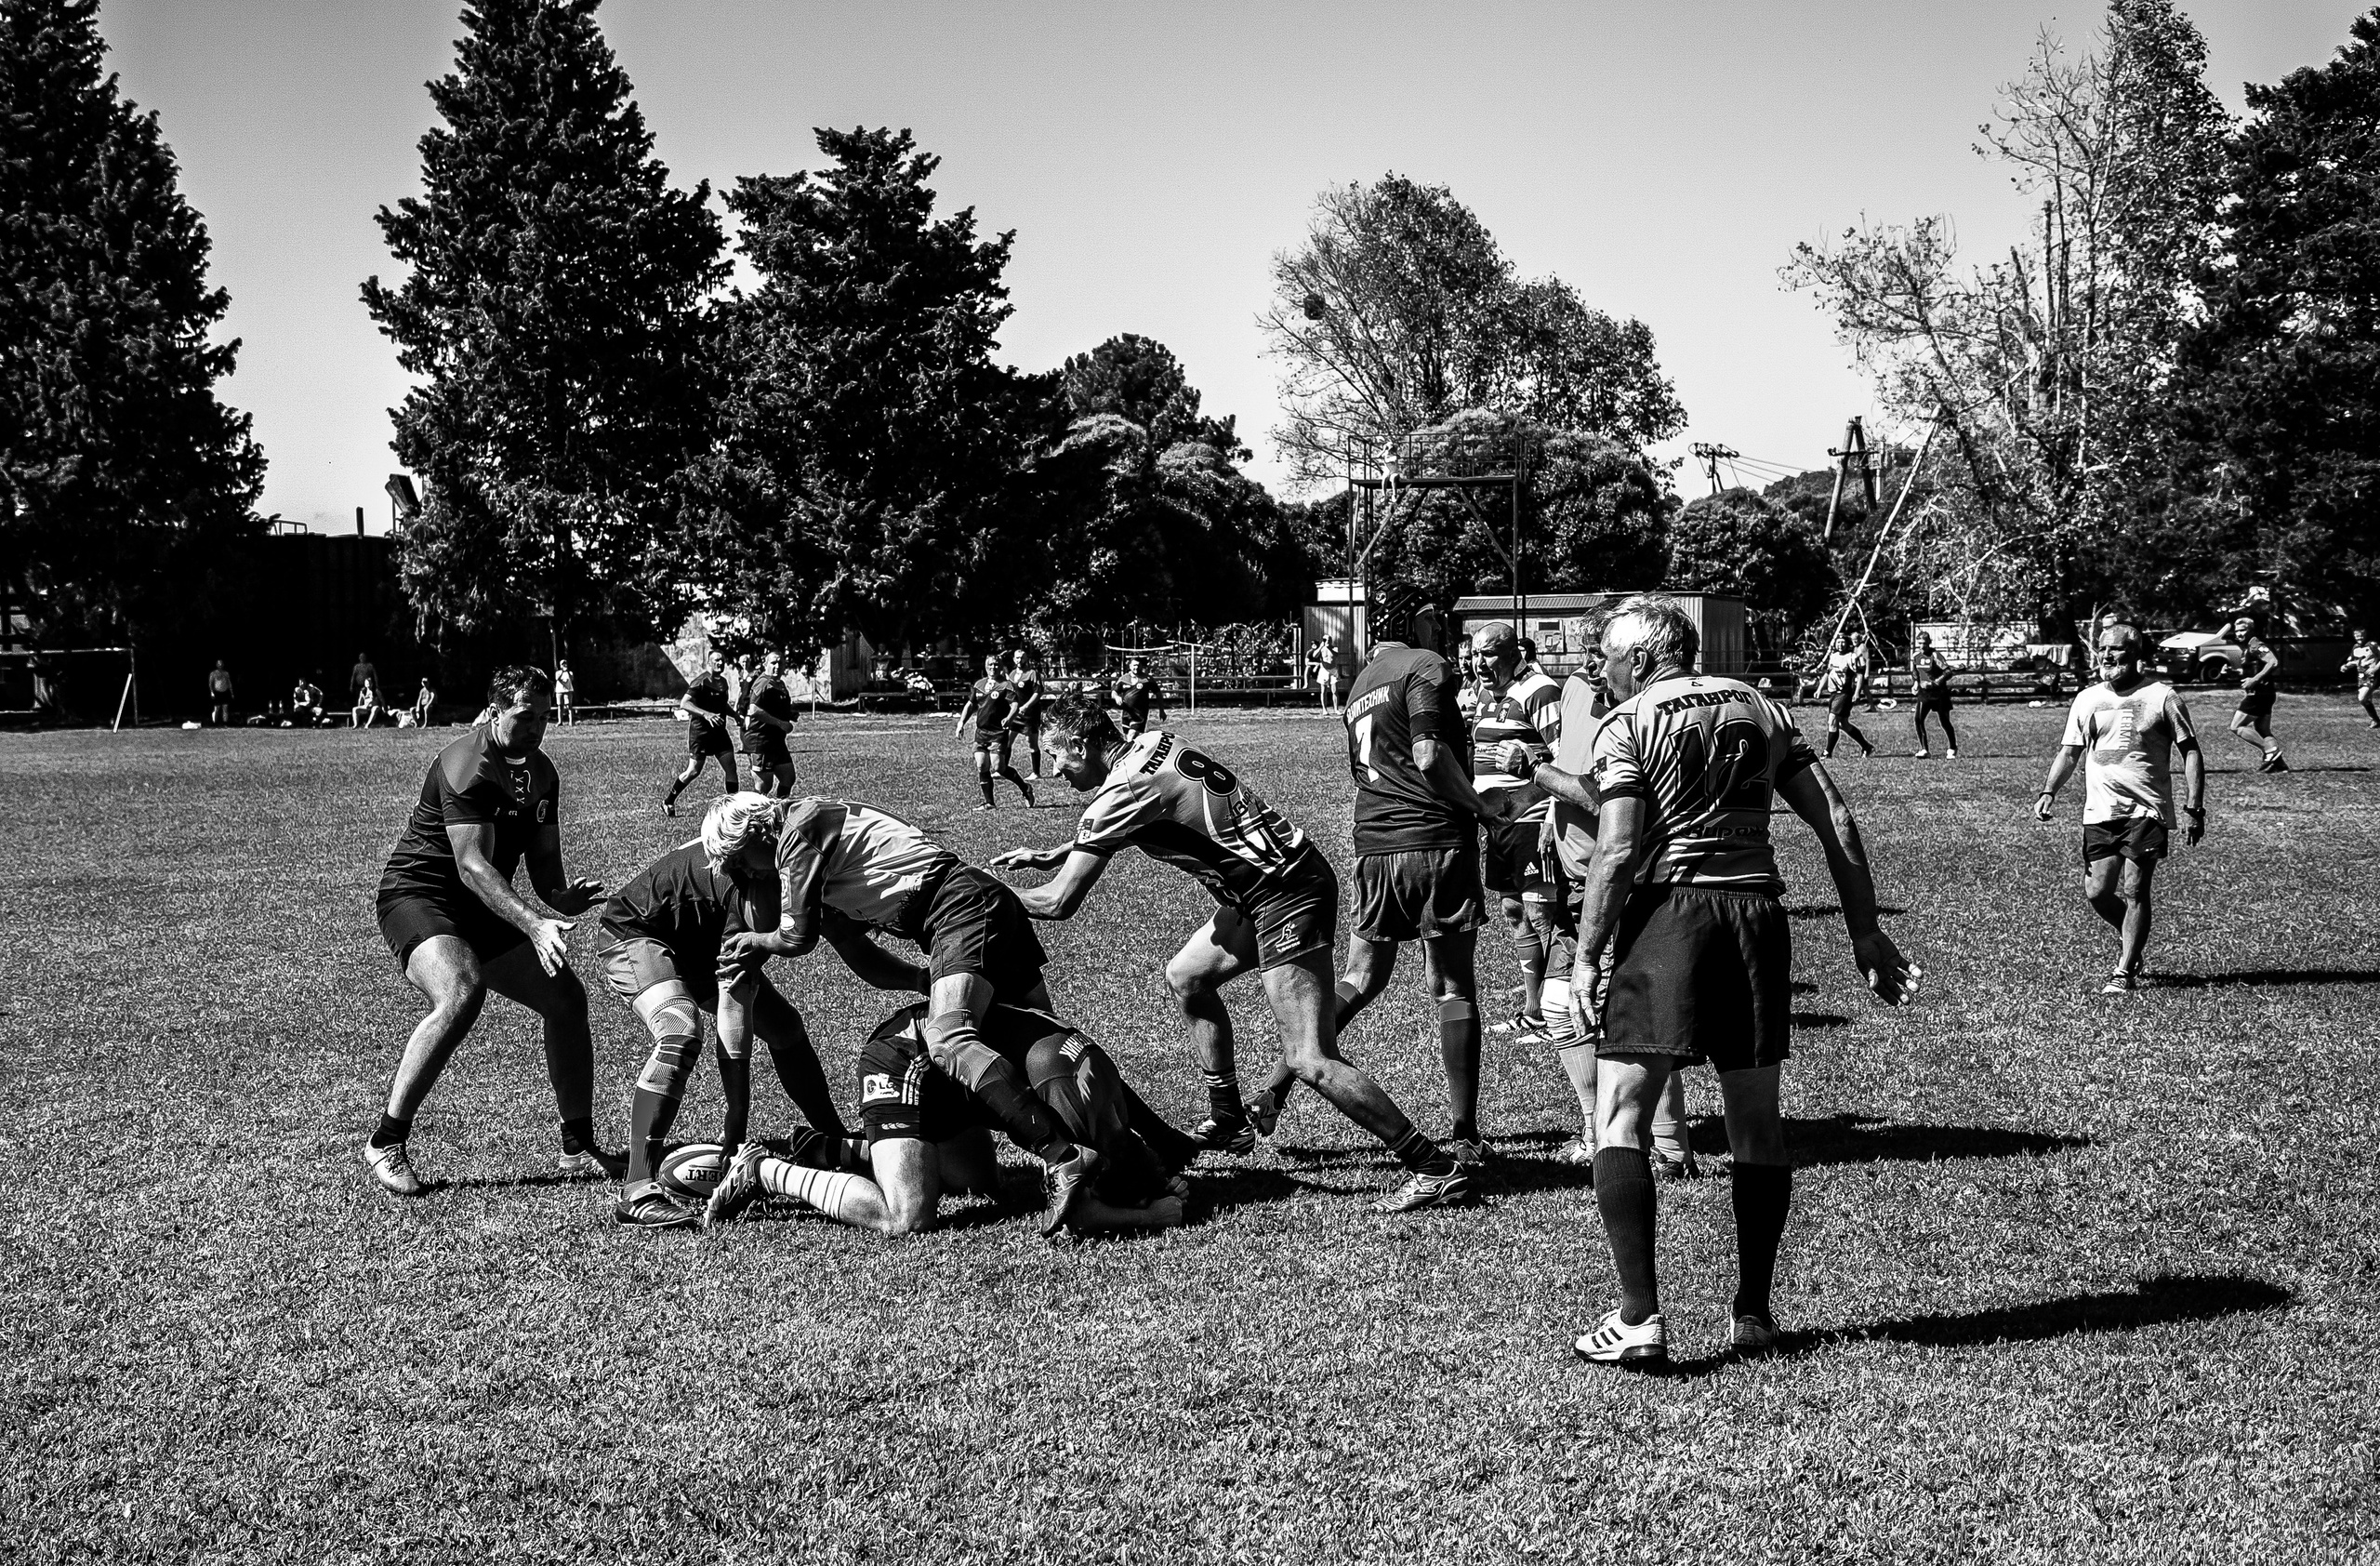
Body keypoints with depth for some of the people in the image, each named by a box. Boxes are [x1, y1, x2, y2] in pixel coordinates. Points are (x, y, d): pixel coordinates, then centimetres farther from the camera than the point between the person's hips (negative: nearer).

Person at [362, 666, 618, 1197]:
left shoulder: (542, 774, 8)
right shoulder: (468, 765, -21)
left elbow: (543, 858, 11)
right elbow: (472, 863, -29)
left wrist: (561, 896, -12)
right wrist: (534, 925, -38)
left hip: (483, 911, 9)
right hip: (417, 895, -9)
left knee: (567, 998, -1)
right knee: (461, 993, -34)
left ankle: (578, 1149, 12)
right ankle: (386, 1143, -24)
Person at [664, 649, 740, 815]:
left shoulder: (723, 682, 11)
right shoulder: (701, 682, -13)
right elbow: (684, 703, -22)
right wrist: (706, 714, -34)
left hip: (719, 730, 7)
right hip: (699, 730, -7)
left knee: (730, 767, -4)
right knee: (694, 770, -6)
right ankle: (667, 801, 12)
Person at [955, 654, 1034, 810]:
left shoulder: (1006, 686, -5)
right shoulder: (979, 684, 14)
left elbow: (1015, 705, -16)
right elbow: (970, 705, 24)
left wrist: (1008, 718, -36)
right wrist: (961, 723, 14)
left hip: (998, 732, -6)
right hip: (981, 731, 6)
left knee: (999, 767, -11)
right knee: (981, 767, -1)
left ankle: (1025, 789, 11)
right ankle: (989, 803, 6)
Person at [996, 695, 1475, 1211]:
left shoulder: (1123, 791, -15)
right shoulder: (1152, 743, 11)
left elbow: (1059, 902, -12)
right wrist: (1051, 855, 28)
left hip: (1288, 898, -10)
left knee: (1309, 1061, -15)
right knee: (1186, 976, 23)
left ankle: (1438, 1171, -14)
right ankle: (1229, 1121, 31)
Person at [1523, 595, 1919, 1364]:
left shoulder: (1626, 724, 0)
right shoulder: (1760, 710, 16)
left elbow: (1617, 852, -11)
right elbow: (1836, 822, 11)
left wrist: (1585, 956, -5)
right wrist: (1865, 931, 14)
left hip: (1668, 910, -5)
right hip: (1758, 911, 5)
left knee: (1618, 1117, 0)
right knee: (1756, 1121, 15)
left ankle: (1639, 1317, -9)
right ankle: (1753, 1313, 20)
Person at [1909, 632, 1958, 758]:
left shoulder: (1935, 655, -15)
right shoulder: (1915, 656, 3)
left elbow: (1948, 672, -21)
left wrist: (1934, 682, -28)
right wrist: (1915, 683, 4)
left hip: (1939, 692, -5)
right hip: (1924, 692, 5)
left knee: (1944, 721, 0)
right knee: (1918, 719, -10)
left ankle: (1952, 749, 19)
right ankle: (1924, 749, -2)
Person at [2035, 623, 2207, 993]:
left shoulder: (2161, 697, -2)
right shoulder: (2087, 699, 11)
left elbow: (2190, 752, 1)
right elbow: (2069, 752, 16)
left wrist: (2195, 809, -6)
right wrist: (2049, 791, 0)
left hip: (2147, 811, -4)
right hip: (2099, 811, 4)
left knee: (2134, 890, -10)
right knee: (2097, 891, 0)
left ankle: (2124, 973, -1)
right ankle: (2130, 937, 30)